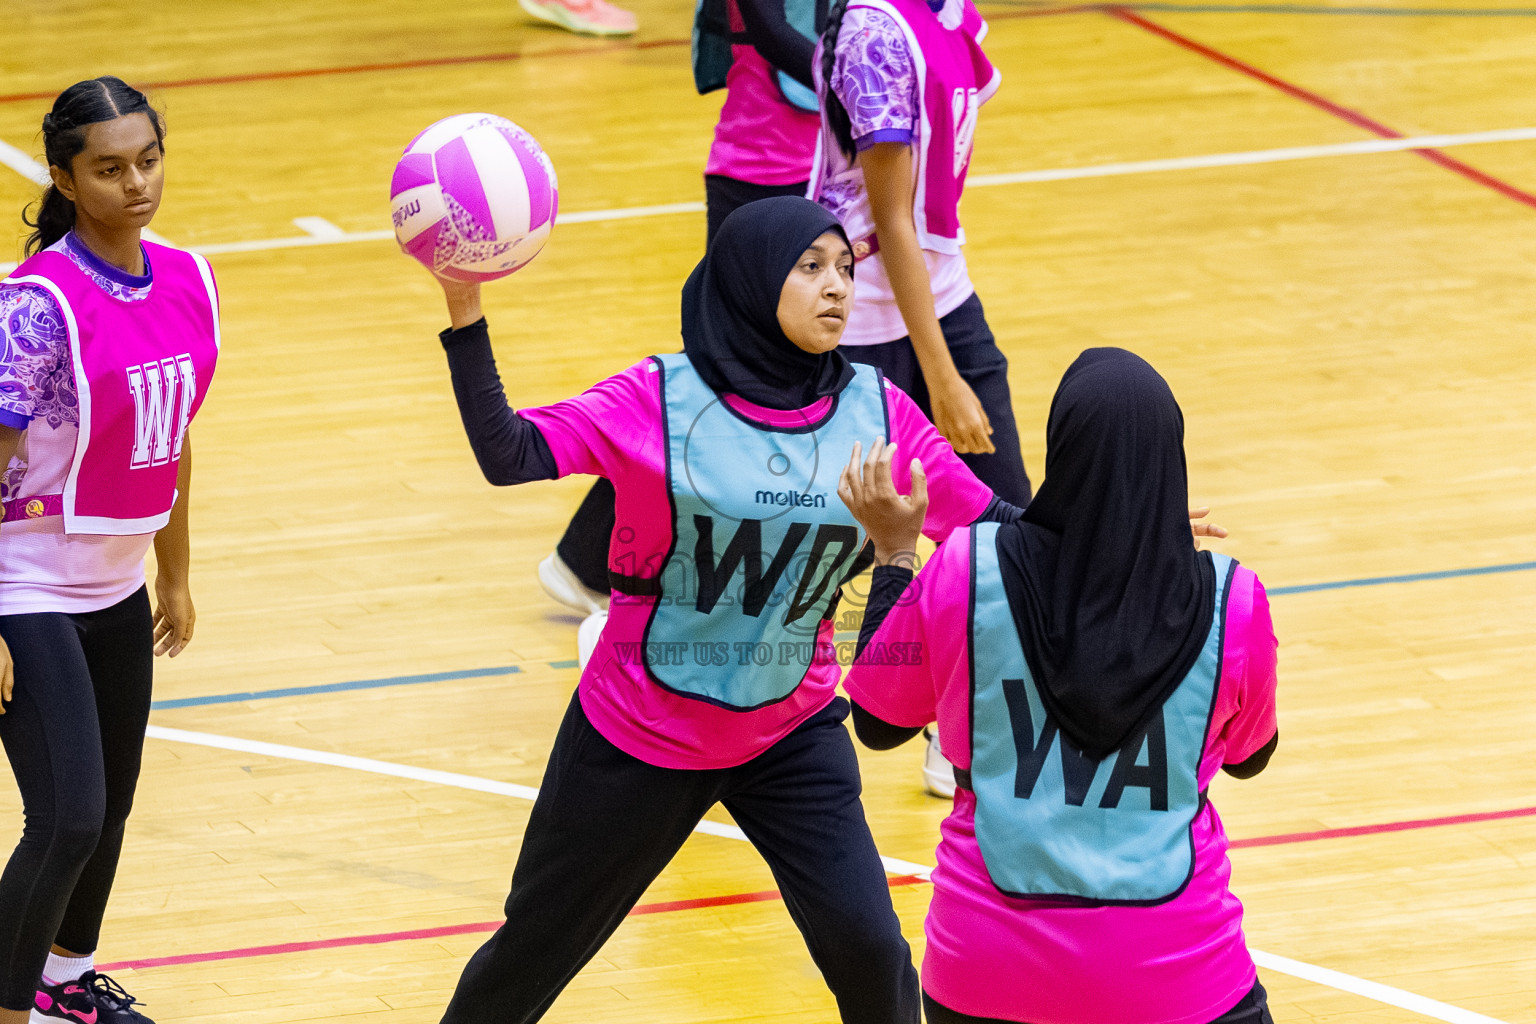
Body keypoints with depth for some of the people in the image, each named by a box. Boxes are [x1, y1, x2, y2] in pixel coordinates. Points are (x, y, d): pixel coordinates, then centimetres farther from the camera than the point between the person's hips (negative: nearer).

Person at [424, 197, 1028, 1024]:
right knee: (536, 948, 12)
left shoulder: (875, 412, -6)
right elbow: (506, 453, -23)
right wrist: (466, 315, -34)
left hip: (790, 735, 2)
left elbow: (992, 526, -3)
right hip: (638, 731, -2)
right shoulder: (660, 400, -15)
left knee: (866, 946, -11)